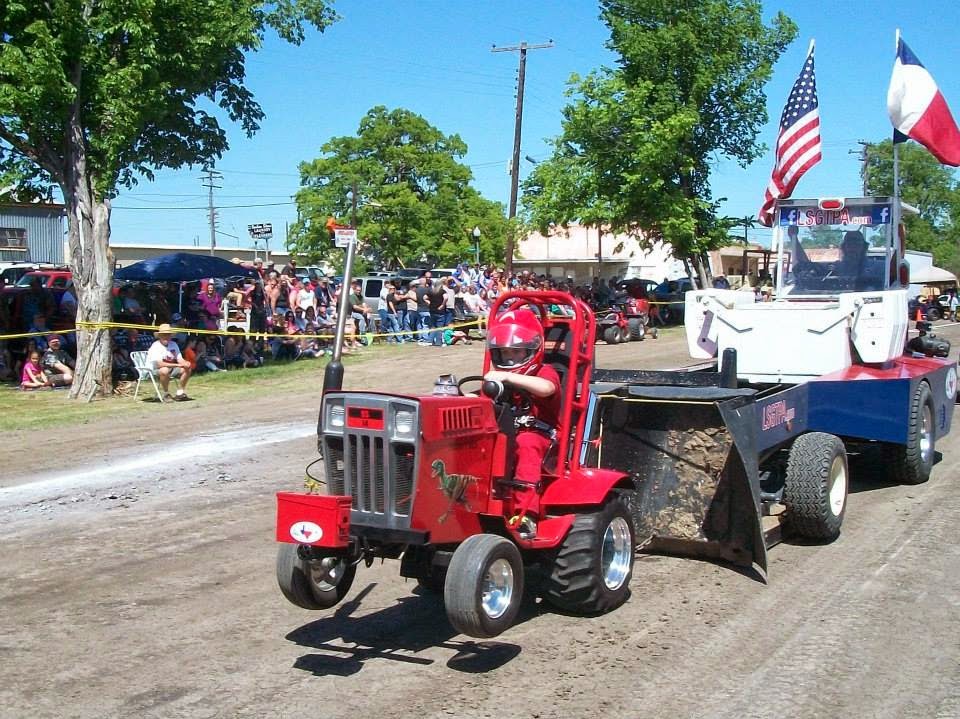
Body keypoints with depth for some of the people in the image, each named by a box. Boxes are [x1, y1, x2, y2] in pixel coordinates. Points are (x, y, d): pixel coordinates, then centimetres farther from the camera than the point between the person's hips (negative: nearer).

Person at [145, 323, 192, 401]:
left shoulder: (173, 344, 5)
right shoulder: (155, 346, -18)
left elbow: (180, 359, 2)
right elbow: (160, 364, -28)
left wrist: (185, 363, -23)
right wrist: (177, 365, -31)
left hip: (171, 369, 7)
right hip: (155, 371, -7)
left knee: (187, 369, -11)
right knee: (164, 370, -39)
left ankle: (180, 392, 0)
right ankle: (166, 394, -20)